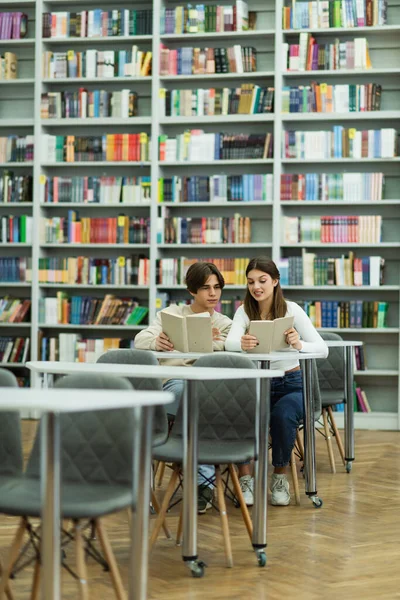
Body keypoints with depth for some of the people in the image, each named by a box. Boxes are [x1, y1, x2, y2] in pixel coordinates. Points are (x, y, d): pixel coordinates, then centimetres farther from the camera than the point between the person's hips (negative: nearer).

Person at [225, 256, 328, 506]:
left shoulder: (291, 309, -5)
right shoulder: (244, 311, 1)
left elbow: (323, 349, -14)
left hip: (290, 384, -1)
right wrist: (242, 343, -45)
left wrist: (299, 344, -37)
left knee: (283, 415, -33)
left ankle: (280, 477, -7)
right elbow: (230, 342, -20)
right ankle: (245, 477, -16)